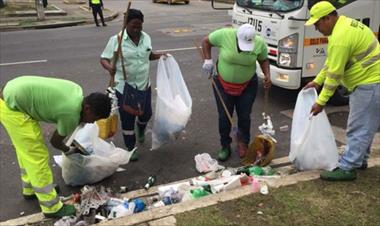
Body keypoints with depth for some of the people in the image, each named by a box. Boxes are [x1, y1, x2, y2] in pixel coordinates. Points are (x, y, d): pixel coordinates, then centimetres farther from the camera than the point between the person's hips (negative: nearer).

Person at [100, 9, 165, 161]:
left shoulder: (146, 37, 1)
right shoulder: (116, 40, -14)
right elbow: (103, 59, -11)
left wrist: (160, 56, -1)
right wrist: (110, 67, -33)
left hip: (144, 85, 4)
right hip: (124, 87, -4)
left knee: (146, 114, 16)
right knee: (127, 119, 6)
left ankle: (141, 129, 52)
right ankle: (130, 148, 26)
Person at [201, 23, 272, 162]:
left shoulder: (260, 43, -18)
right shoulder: (224, 35, -24)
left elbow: (263, 60, 1)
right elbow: (206, 41, -8)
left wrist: (267, 74, -15)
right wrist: (208, 60, -18)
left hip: (247, 85, 1)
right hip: (223, 84, 0)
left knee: (244, 117, 7)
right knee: (224, 117, 5)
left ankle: (243, 143, 32)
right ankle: (225, 146, 25)